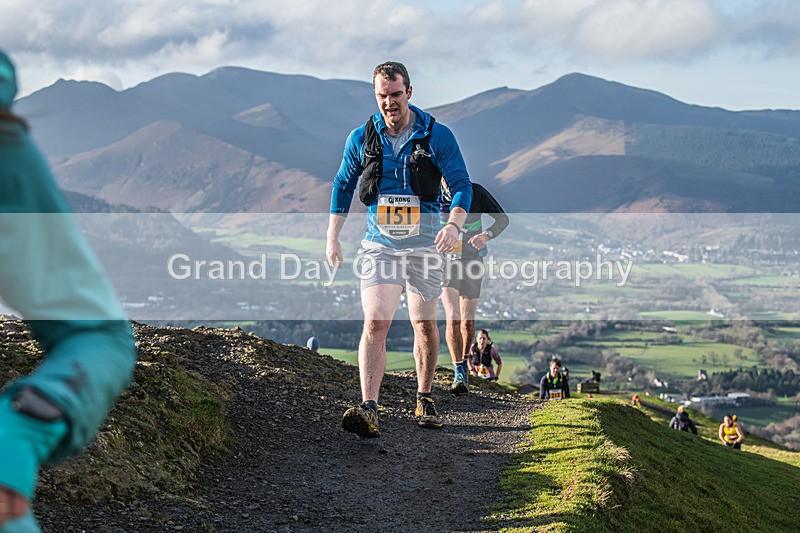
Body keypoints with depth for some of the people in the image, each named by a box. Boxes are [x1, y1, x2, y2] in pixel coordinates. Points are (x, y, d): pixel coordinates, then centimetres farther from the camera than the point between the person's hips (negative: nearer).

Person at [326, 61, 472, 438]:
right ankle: (368, 409, -23)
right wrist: (332, 238, 9)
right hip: (379, 242, 0)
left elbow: (462, 184, -2)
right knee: (375, 323, -14)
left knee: (425, 325, 9)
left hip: (424, 241, 0)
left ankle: (424, 399, 28)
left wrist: (454, 225, -21)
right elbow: (342, 185, 15)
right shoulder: (361, 139, 4)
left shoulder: (437, 136, -2)